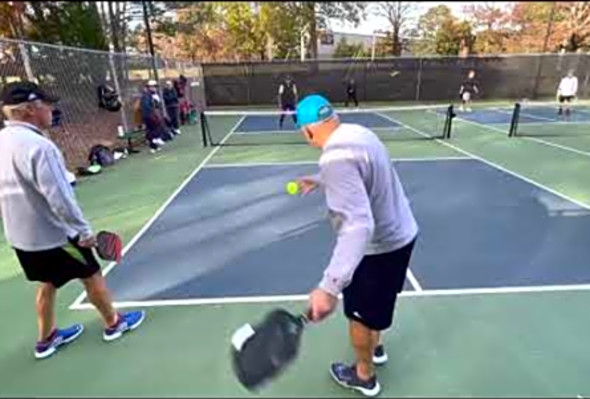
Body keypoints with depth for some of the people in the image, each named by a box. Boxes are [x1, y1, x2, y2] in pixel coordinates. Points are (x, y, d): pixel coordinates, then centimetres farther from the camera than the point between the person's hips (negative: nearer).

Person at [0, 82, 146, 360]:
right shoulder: (37, 145, -26)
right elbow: (58, 197, -27)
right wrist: (84, 231, -18)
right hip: (50, 233, -8)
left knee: (48, 283, 23)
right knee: (91, 275, 10)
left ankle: (47, 339, 37)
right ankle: (114, 323, 28)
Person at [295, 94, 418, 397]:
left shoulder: (335, 157, -31)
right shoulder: (357, 132, -1)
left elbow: (358, 225, -41)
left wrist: (329, 287, -47)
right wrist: (319, 181, 34)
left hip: (379, 246, -9)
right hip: (400, 233, 9)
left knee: (360, 312, 15)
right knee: (375, 303, 31)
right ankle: (375, 347, 57)